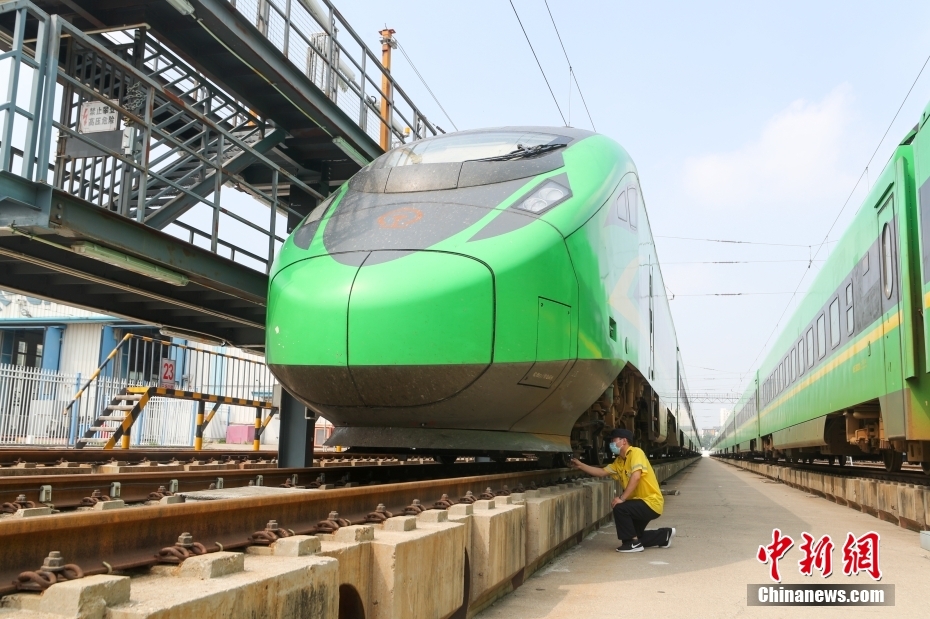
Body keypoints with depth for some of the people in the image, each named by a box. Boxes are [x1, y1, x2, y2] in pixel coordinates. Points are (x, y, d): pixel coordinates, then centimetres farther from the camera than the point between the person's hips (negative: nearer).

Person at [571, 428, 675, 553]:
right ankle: (664, 535, 28)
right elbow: (602, 472, 15)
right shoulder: (619, 461, 10)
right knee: (635, 536, 13)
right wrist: (580, 465, 8)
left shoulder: (635, 452, -17)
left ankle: (633, 543, -10)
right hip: (642, 503, 10)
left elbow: (636, 476, -29)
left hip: (651, 503, -10)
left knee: (620, 508, -26)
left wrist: (622, 498, -30)